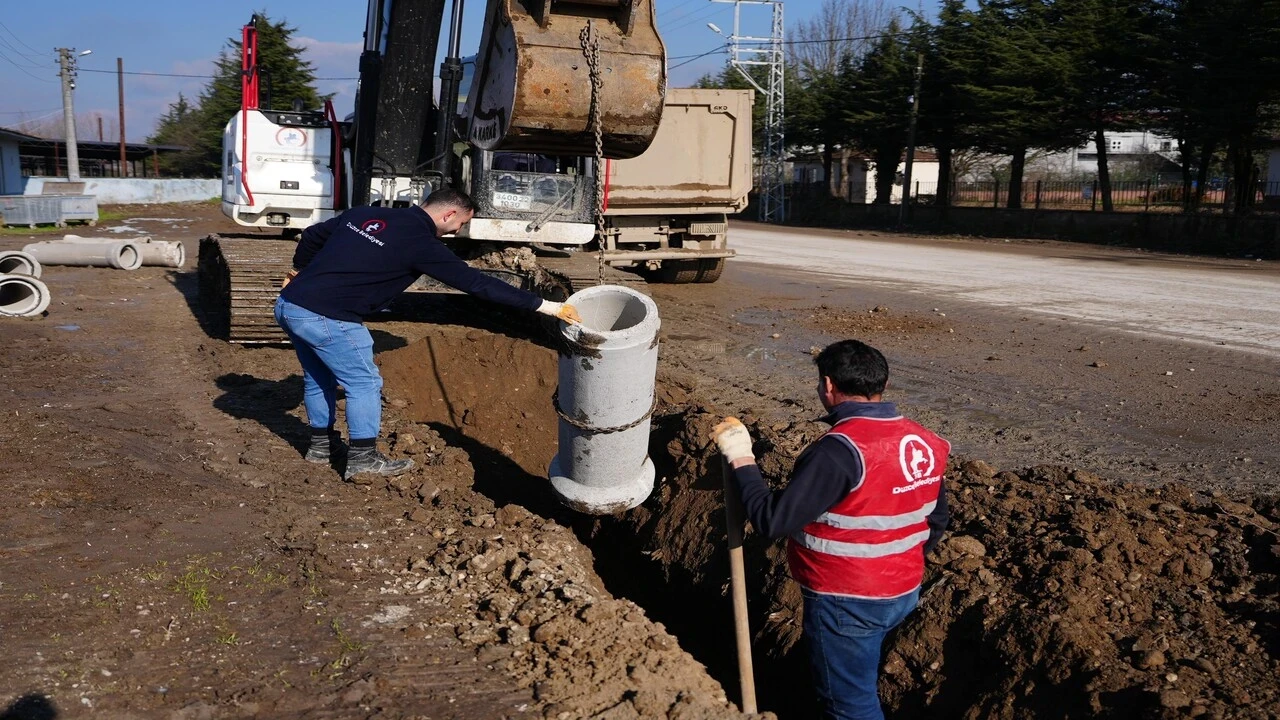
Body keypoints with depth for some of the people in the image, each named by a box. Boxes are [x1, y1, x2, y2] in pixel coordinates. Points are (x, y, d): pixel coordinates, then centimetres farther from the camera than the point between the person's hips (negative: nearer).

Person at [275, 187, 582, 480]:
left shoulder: (363, 214, 12)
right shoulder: (420, 243, -11)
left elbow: (312, 235, 23)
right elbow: (476, 282, -13)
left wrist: (299, 271, 42)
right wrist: (543, 306, -11)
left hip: (288, 304, 9)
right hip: (324, 317, -9)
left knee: (318, 377, 24)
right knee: (364, 382, 6)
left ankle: (321, 444, 37)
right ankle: (362, 459, 14)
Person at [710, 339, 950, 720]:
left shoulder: (840, 449, -27)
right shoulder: (923, 442, -1)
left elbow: (773, 521, -26)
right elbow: (935, 522, 10)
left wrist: (742, 460, -14)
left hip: (846, 603, -8)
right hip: (903, 593, 8)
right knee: (856, 683, 28)